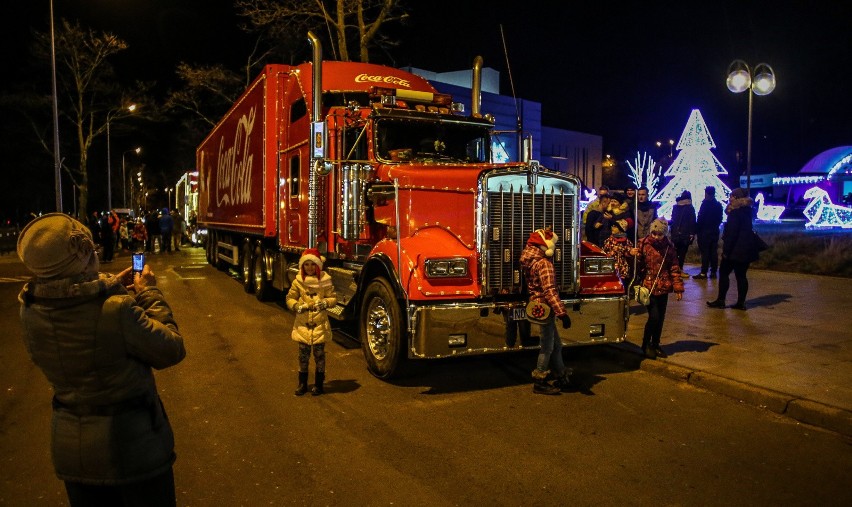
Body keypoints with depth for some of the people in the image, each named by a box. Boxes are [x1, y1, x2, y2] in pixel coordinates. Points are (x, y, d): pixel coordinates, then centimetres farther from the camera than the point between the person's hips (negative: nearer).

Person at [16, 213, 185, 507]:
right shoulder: (117, 310, -30)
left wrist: (113, 287, 10)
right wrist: (149, 294, -8)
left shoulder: (30, 310, -10)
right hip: (132, 443, -5)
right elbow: (172, 351, -16)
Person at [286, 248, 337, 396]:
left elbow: (333, 298, 1)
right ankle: (302, 383, 22)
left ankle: (318, 384, 18)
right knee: (303, 355, 9)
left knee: (319, 354, 6)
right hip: (303, 324, 1)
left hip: (320, 324, -1)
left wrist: (325, 303, -18)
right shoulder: (298, 282, 1)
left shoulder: (325, 281, -3)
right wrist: (297, 306, -13)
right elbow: (290, 298, 6)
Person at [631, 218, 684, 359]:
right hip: (648, 286, -4)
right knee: (654, 316, -11)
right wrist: (633, 256, -25)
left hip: (663, 288, 4)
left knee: (660, 318, 10)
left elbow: (674, 268, 7)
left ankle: (655, 344, 27)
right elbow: (638, 266, -3)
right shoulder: (643, 244, -5)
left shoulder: (668, 247, 3)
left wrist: (678, 288, 4)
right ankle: (646, 345, 9)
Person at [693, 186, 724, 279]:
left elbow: (700, 219, -15)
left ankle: (704, 273, -6)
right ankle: (713, 272, 11)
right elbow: (720, 219, 12)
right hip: (714, 231, 6)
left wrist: (696, 230, -9)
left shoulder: (705, 204, -13)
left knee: (705, 252, -6)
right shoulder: (718, 205, 8)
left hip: (704, 231, -6)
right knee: (713, 252, 9)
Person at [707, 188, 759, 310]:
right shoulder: (747, 211, 13)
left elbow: (731, 233, -18)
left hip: (735, 249, -8)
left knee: (724, 273, 1)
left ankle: (721, 300, 2)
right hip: (747, 248, 8)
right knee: (741, 275, 9)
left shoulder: (735, 212, -14)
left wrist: (726, 250, -17)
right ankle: (741, 302, 10)